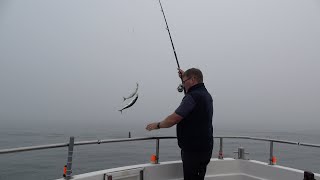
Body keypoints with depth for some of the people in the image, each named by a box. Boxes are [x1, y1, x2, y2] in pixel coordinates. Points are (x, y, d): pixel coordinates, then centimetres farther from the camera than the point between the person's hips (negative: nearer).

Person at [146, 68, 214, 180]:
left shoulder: (192, 96, -19)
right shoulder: (206, 94, 12)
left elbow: (173, 119, -19)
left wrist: (157, 125, -3)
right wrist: (184, 76, 33)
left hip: (194, 150, -10)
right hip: (205, 148, 10)